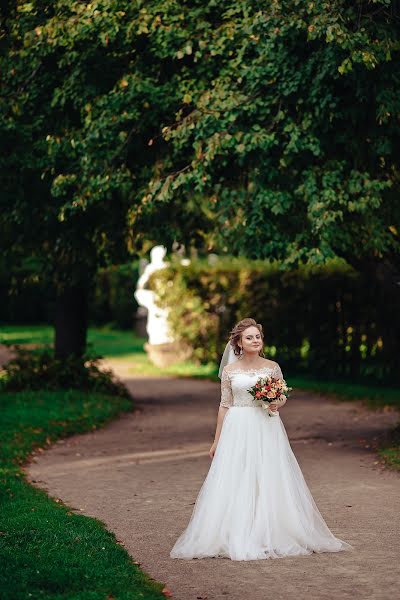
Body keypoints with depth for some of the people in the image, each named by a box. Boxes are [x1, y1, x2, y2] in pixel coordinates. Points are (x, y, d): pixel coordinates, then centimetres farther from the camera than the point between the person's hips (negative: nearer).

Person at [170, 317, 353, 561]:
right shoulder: (230, 370, 2)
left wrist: (276, 404, -12)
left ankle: (272, 536, 11)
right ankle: (237, 539, 6)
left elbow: (283, 398, 12)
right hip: (238, 431, 0)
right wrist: (217, 440, 7)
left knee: (269, 481, 2)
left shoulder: (272, 367, 4)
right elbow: (224, 405, 6)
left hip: (267, 430, 1)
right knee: (236, 484, -1)